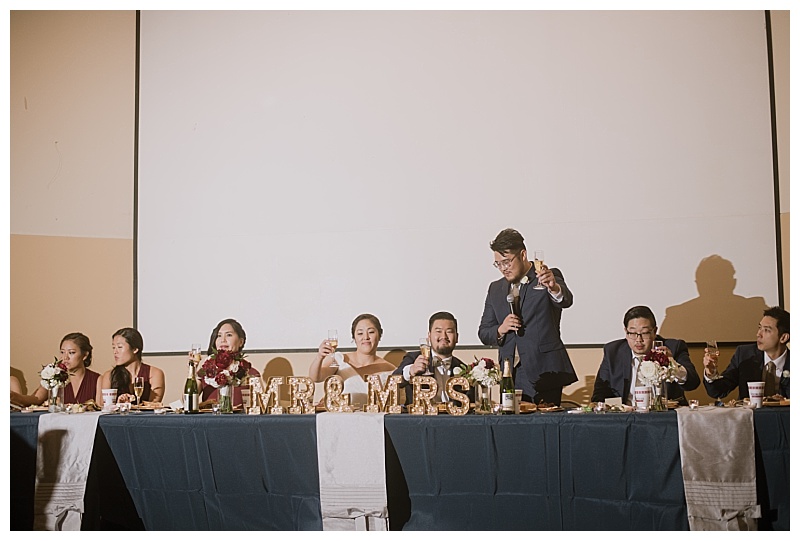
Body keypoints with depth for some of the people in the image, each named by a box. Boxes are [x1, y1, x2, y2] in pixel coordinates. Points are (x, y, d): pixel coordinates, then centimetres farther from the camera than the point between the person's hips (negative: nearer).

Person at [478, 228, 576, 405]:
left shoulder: (549, 278, 1)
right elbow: (483, 333, 15)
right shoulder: (495, 289, 14)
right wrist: (500, 330, -7)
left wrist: (554, 288, -42)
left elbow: (566, 301, -20)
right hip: (511, 377, 4)